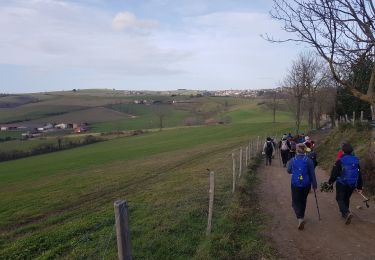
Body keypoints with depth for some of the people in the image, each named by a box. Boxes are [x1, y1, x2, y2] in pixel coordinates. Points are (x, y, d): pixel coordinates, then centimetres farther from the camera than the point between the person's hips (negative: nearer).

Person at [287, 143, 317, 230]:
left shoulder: (292, 160, -7)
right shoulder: (308, 160, -9)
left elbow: (289, 171, 7)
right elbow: (312, 174, -5)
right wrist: (314, 185, 4)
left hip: (295, 185, -1)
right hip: (306, 185, 1)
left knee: (295, 202, 7)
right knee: (303, 201, 21)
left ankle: (300, 218, -14)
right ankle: (301, 217, 34)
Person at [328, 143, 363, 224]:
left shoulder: (340, 161, -14)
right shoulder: (356, 161, 4)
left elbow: (334, 173, -11)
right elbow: (359, 175, 10)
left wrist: (330, 181, 6)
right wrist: (359, 187, 17)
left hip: (342, 184, -5)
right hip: (352, 185, 5)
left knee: (340, 199, 3)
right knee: (346, 198, 21)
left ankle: (347, 213, -18)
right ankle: (344, 213, 29)